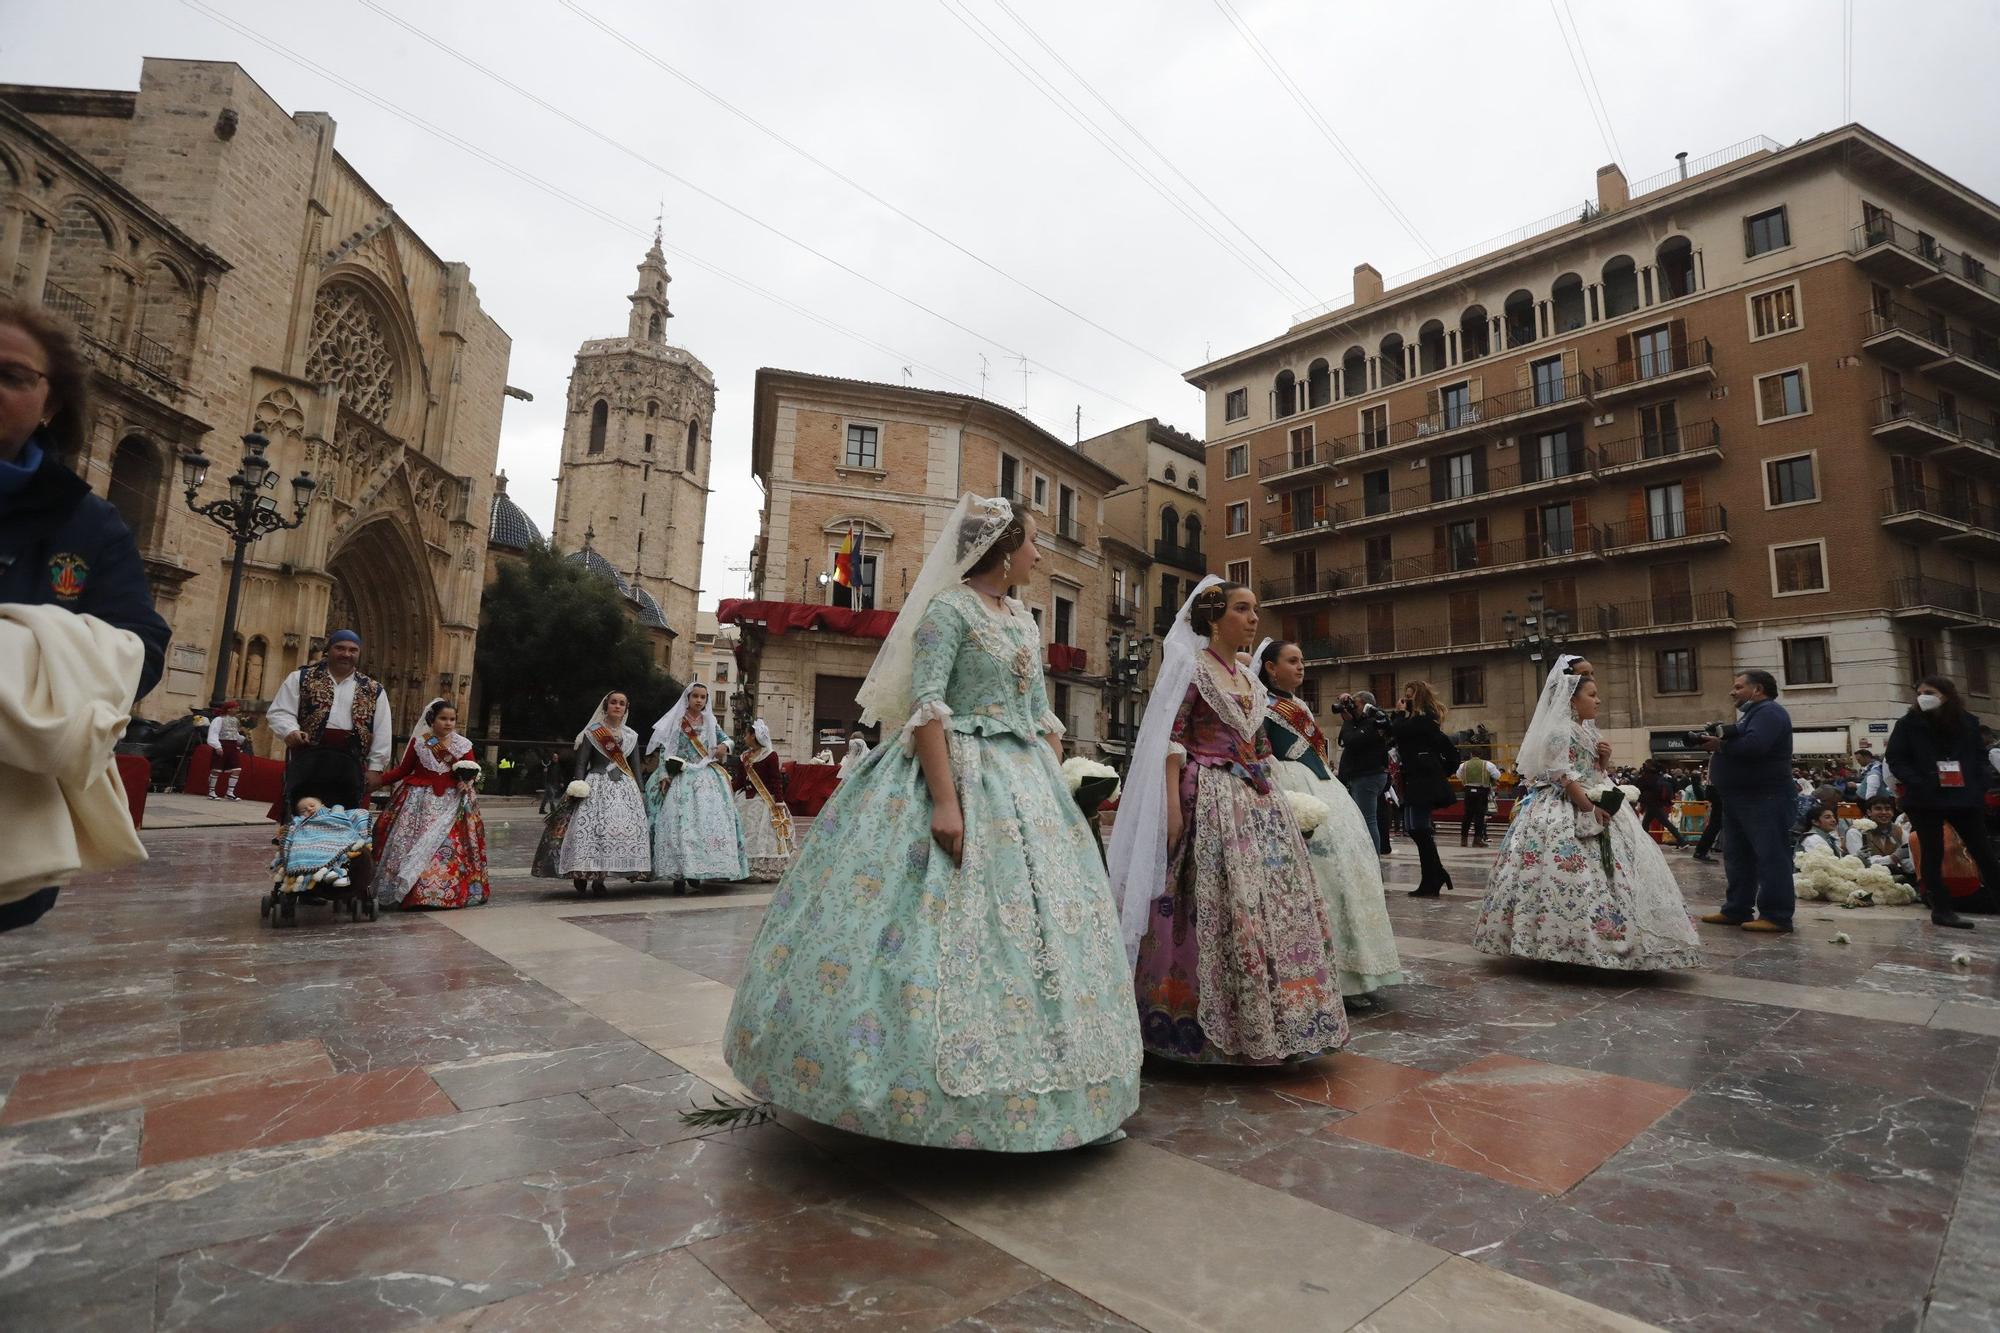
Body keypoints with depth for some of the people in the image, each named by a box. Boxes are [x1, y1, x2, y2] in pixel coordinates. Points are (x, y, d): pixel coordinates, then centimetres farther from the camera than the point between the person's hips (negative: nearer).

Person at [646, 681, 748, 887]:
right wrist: (664, 775, -8)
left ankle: (700, 869, -1)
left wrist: (724, 746, -1)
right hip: (681, 777, -3)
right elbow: (664, 750, 2)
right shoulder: (676, 722, 5)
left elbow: (725, 738, 23)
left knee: (709, 820, -7)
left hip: (707, 778, 3)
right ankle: (679, 871, -10)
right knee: (680, 821, -12)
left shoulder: (710, 722, 13)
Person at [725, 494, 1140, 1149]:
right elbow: (924, 706, -16)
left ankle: (1046, 1087, 22)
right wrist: (945, 798, -24)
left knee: (1040, 919, 8)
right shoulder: (949, 609, -7)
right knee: (951, 924, -8)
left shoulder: (1025, 620, 16)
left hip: (1027, 784, 8)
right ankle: (928, 1093, 8)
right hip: (960, 774, -8)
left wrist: (1058, 795, 12)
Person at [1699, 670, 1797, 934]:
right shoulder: (1752, 713, 22)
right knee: (1737, 855, 12)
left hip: (1765, 798, -11)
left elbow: (1754, 745, -28)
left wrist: (1720, 746, -14)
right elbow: (1737, 741, 16)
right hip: (1742, 798, 11)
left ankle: (1776, 916, -4)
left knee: (1771, 856, -7)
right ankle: (1737, 910, 17)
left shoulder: (1769, 712, -12)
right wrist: (1717, 740, -4)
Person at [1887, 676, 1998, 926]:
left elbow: (1980, 756, 13)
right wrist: (1919, 783, -17)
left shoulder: (1968, 722, 8)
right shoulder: (1908, 724, -1)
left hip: (1964, 796, 3)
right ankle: (1941, 909, 7)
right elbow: (1896, 760, -3)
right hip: (1925, 799, -2)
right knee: (1932, 853, 1)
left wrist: (1977, 784, -3)